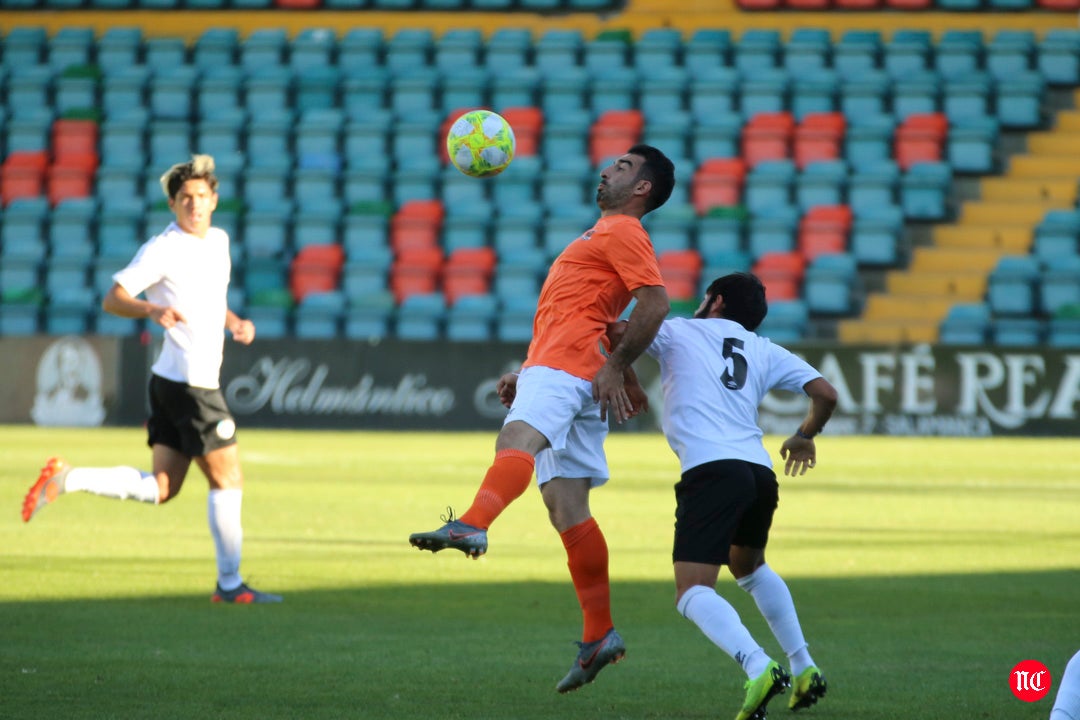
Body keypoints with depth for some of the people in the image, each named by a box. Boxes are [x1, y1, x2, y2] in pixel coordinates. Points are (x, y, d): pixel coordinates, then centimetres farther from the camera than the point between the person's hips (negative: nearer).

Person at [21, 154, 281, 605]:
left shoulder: (219, 240, 14)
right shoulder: (162, 250, -12)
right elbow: (112, 300, -14)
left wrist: (234, 323, 11)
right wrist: (153, 309, -33)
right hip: (190, 382, -9)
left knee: (161, 487, 9)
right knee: (227, 480, -2)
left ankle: (67, 479, 7)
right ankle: (230, 584, 6)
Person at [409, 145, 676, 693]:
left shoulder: (624, 233, 0)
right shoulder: (604, 236, 32)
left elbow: (654, 303, -15)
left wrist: (615, 368, -19)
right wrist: (526, 377, 27)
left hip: (567, 364, -10)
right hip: (554, 369, 10)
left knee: (517, 440, -35)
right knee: (567, 509, 5)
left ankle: (472, 525, -63)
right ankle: (599, 636, 6)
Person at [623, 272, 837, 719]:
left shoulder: (678, 332, 17)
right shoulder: (764, 351, 24)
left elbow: (617, 331, 7)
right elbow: (825, 394, 17)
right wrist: (804, 437, 37)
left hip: (709, 470, -5)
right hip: (760, 474, 5)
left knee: (693, 593, -11)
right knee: (749, 566, 32)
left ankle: (759, 668, -35)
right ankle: (804, 669, 25)